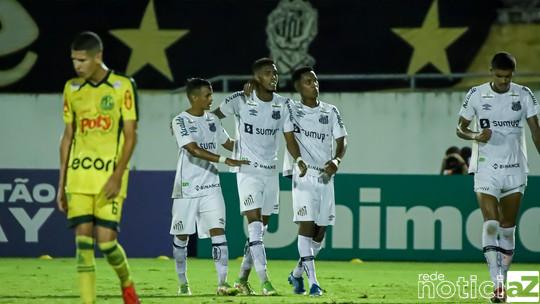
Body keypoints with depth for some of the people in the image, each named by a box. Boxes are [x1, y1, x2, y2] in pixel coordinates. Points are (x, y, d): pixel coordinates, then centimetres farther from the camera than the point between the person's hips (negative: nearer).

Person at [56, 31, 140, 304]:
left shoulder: (122, 86, -2)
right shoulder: (72, 88, 11)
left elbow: (130, 135, -4)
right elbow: (68, 136, 15)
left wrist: (118, 175, -15)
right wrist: (61, 184, 13)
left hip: (110, 176, -3)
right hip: (79, 176, 3)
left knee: (106, 242, -8)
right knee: (83, 242, -5)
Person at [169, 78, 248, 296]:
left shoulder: (212, 120, 9)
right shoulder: (181, 121, -9)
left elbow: (228, 143, 24)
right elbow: (194, 150, -21)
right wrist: (225, 161, -28)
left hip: (210, 186, 4)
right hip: (187, 187, -4)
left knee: (218, 232, -10)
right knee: (182, 236, 7)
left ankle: (222, 282, -14)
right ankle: (183, 283, 21)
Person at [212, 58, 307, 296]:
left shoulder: (282, 105, 3)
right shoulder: (241, 100, -8)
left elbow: (289, 138, 2)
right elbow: (215, 116, 8)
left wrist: (298, 159, -16)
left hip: (270, 171, 5)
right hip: (247, 170, -5)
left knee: (261, 228, 8)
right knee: (255, 224, -14)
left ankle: (242, 279, 21)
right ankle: (265, 281, -20)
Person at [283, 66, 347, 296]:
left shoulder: (331, 112, 10)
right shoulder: (290, 110, 2)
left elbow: (341, 141, 9)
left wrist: (336, 160, -10)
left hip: (325, 176, 4)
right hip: (303, 175, -4)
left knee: (320, 231, 6)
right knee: (306, 225, -14)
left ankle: (297, 274, 26)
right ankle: (313, 282, -17)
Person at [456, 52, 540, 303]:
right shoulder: (476, 95, -2)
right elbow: (460, 128, 5)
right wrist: (476, 136, -16)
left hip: (515, 169, 2)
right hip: (486, 168, -2)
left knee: (508, 228, 7)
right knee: (490, 224, -15)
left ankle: (502, 284, 16)